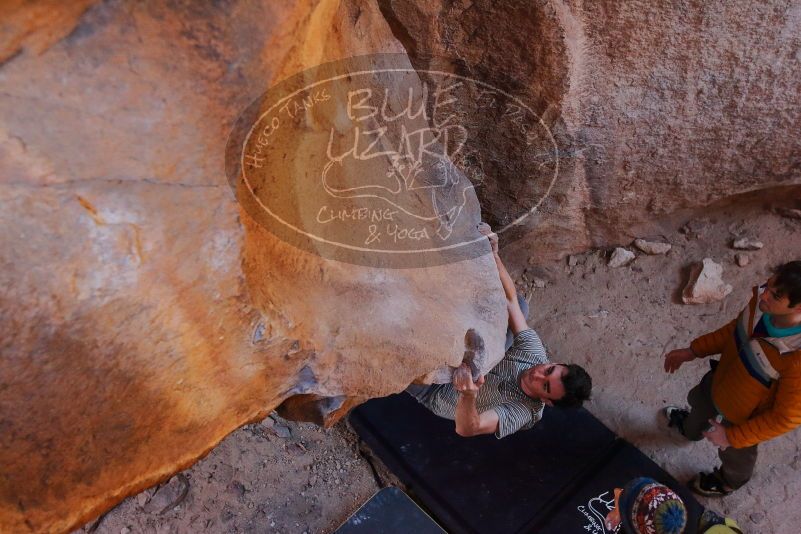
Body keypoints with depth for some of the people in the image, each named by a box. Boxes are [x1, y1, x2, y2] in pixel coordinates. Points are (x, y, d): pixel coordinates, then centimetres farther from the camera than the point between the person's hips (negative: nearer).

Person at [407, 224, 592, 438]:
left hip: (433, 390, -6)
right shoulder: (534, 350, -15)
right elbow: (511, 299, -16)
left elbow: (466, 428, -42)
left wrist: (468, 395, -64)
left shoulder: (522, 412, -30)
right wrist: (494, 255, -32)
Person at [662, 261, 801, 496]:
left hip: (744, 416, -5)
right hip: (720, 379, 6)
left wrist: (732, 436, -19)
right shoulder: (762, 301, -26)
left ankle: (728, 482, 64)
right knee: (699, 400, 37)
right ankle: (690, 429, 73)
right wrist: (693, 350, 0)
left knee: (735, 453, 29)